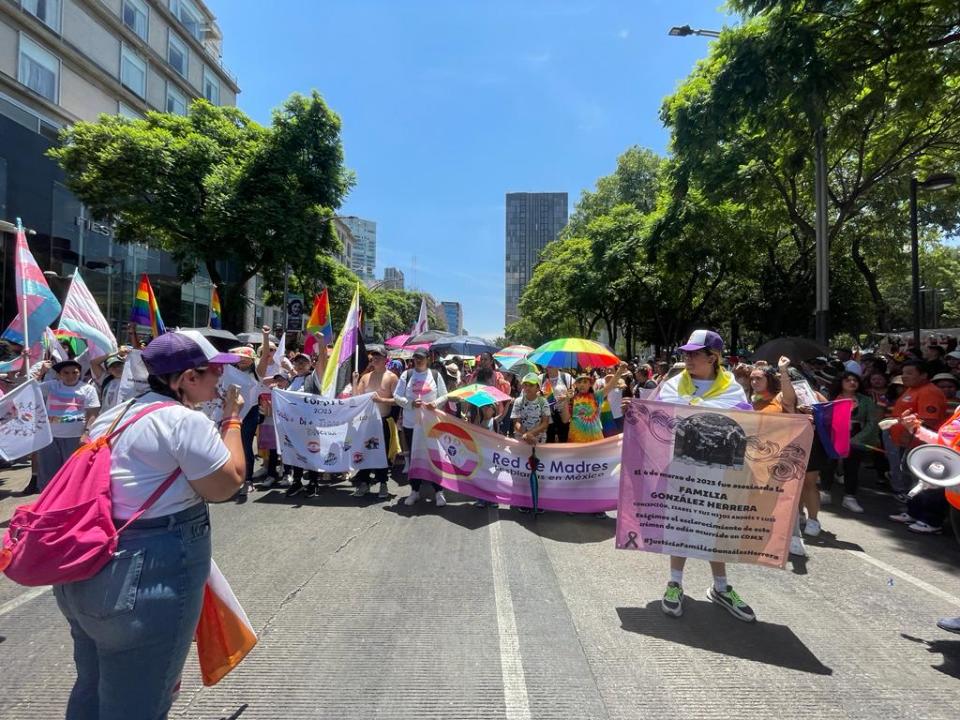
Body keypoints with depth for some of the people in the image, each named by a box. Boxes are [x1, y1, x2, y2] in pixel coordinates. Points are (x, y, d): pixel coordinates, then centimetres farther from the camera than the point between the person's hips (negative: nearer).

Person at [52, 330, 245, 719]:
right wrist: (232, 419, -7)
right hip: (148, 577, -9)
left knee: (92, 688, 28)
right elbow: (226, 485, -14)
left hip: (84, 572, 9)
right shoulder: (187, 420, -19)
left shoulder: (113, 415, 9)